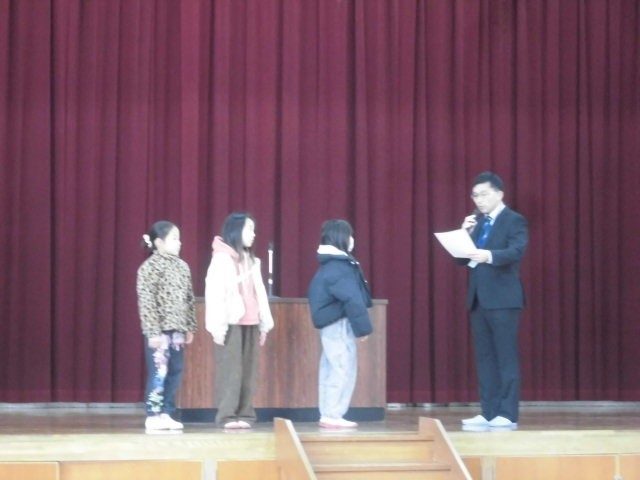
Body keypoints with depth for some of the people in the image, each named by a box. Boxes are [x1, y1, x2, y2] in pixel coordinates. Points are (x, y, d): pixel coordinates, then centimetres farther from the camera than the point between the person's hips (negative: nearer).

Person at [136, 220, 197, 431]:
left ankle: (166, 413, 15)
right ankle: (153, 415, 0)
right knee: (158, 373, -6)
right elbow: (146, 302, -13)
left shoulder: (182, 266, 11)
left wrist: (190, 327, 13)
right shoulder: (150, 267, -10)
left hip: (177, 329, 7)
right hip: (159, 330, -7)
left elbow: (189, 299, 16)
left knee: (175, 373, 8)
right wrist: (152, 332, -17)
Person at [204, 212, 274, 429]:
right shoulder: (222, 258, -3)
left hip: (250, 323, 7)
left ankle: (245, 414, 6)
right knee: (230, 370, -9)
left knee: (248, 371, 3)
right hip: (231, 322, -6)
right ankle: (227, 415, -8)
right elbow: (214, 293, -10)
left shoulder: (251, 260, 20)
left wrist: (265, 322, 12)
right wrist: (217, 326, -16)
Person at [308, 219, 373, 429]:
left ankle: (328, 415, 16)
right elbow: (352, 300, -22)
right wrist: (363, 327, -17)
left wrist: (359, 326, 22)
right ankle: (333, 416, -8)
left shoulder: (332, 264, 15)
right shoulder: (339, 268, -18)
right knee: (343, 369, -8)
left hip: (332, 324, 11)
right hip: (339, 325, -11)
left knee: (331, 369, 12)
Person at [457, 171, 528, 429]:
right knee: (484, 357, 8)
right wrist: (466, 234, -2)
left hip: (502, 298, -7)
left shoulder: (514, 220, -5)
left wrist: (489, 255, -38)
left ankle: (508, 415, -6)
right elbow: (462, 258, 14)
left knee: (506, 357, -6)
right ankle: (488, 412, 11)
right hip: (478, 298, 7)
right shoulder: (476, 222, 17)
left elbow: (517, 251, -22)